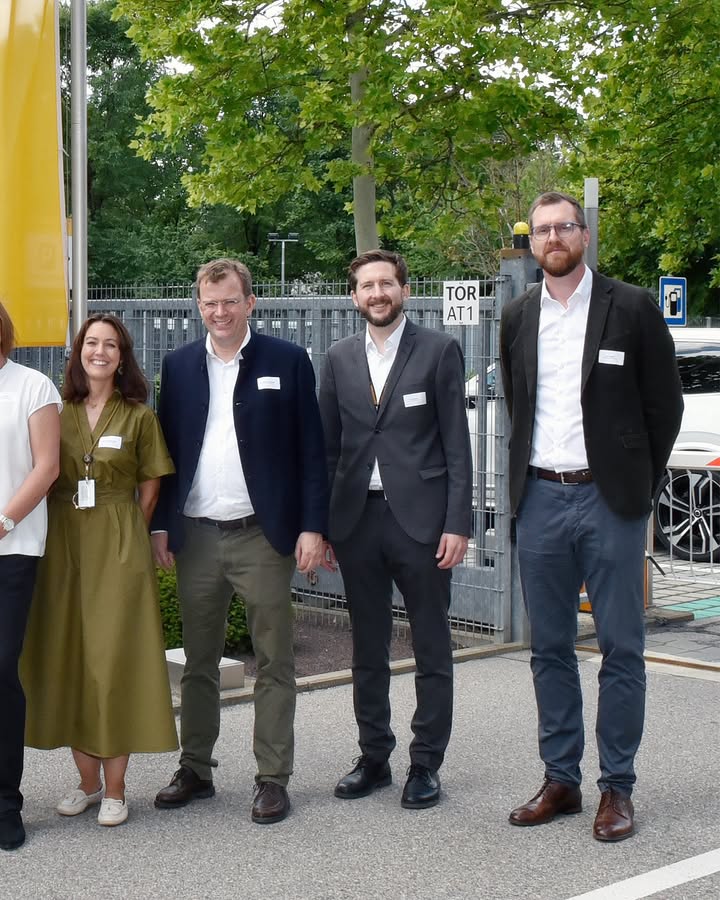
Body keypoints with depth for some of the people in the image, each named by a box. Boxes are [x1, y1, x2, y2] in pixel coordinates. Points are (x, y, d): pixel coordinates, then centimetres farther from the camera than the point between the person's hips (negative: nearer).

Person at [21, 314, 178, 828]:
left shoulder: (140, 416, 1)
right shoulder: (58, 413, 7)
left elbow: (149, 488, 3)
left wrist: (120, 536, -2)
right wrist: (75, 534, -2)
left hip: (120, 548, -3)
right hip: (63, 546, 3)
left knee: (115, 659, -2)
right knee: (68, 658, 5)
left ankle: (115, 789, 7)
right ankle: (88, 781, 18)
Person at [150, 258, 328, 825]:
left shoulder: (288, 362, 0)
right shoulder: (179, 366, 9)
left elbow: (311, 452, -2)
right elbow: (166, 450, 10)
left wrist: (312, 527, -9)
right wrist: (160, 525, 3)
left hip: (263, 537, -3)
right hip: (196, 538, 3)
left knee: (274, 663, 3)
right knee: (198, 662, 13)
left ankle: (273, 779, 11)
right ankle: (195, 770, 24)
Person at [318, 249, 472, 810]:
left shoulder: (439, 351, -1)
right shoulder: (340, 359, 10)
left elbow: (456, 444, -3)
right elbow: (328, 445, 12)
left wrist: (458, 523, -10)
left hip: (420, 518, -3)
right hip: (357, 518, 4)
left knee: (432, 649, 3)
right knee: (367, 649, 12)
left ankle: (426, 764, 13)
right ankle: (374, 758, 23)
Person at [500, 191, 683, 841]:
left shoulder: (632, 308, -2)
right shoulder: (518, 318, 10)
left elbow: (665, 405, 1)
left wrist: (637, 486, 1)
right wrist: (527, 478, 12)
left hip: (609, 500, -4)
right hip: (541, 500, 4)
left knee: (621, 648, 0)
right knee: (549, 648, 9)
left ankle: (617, 787, 9)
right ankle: (560, 780, 19)